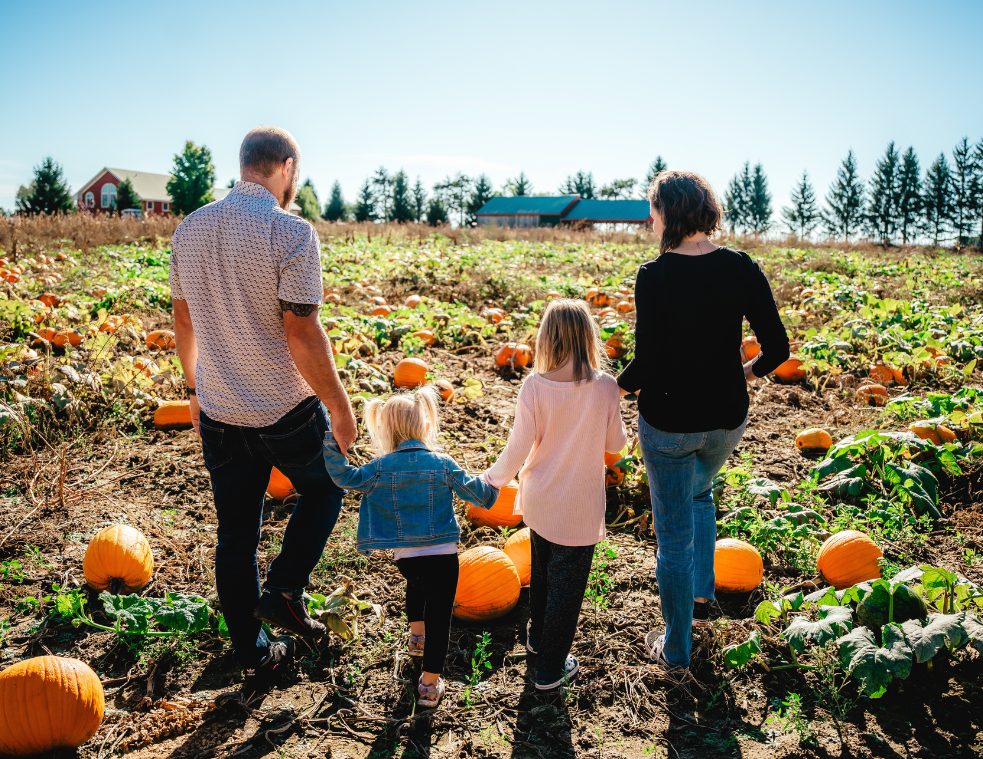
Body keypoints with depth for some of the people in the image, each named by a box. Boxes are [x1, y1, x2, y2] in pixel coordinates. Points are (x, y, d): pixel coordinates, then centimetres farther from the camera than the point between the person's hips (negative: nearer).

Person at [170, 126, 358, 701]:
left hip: (218, 412, 6)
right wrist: (340, 406, -10)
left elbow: (184, 321, 11)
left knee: (235, 536, 16)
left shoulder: (189, 230, 4)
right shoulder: (292, 232, -16)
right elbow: (301, 332, -20)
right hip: (287, 411, -5)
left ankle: (253, 657, 29)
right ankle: (285, 590, 16)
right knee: (326, 487, 25)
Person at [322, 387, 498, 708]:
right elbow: (475, 491, 3)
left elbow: (346, 478, -4)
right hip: (443, 555, -2)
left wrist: (331, 445, -3)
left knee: (417, 585, 36)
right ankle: (430, 684, 9)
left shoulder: (381, 468, -6)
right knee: (438, 616, 5)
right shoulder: (443, 464, -5)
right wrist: (493, 488, 23)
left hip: (406, 556, 2)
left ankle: (416, 633, 50)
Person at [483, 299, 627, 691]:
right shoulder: (605, 387, -17)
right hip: (579, 510, -2)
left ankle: (536, 635, 47)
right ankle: (550, 668, 25)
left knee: (541, 571, 25)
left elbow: (517, 450, -12)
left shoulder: (534, 387, -17)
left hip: (539, 501, 2)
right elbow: (615, 443, -4)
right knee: (566, 584, 13)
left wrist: (492, 479, 5)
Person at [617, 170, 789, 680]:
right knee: (699, 492, 36)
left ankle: (676, 653, 28)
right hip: (727, 419, 4)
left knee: (674, 536, 12)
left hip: (668, 421, -4)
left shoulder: (654, 277, -17)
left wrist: (615, 386, 1)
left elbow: (647, 364, -19)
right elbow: (777, 348, -3)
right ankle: (701, 595, 38)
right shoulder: (742, 269, -6)